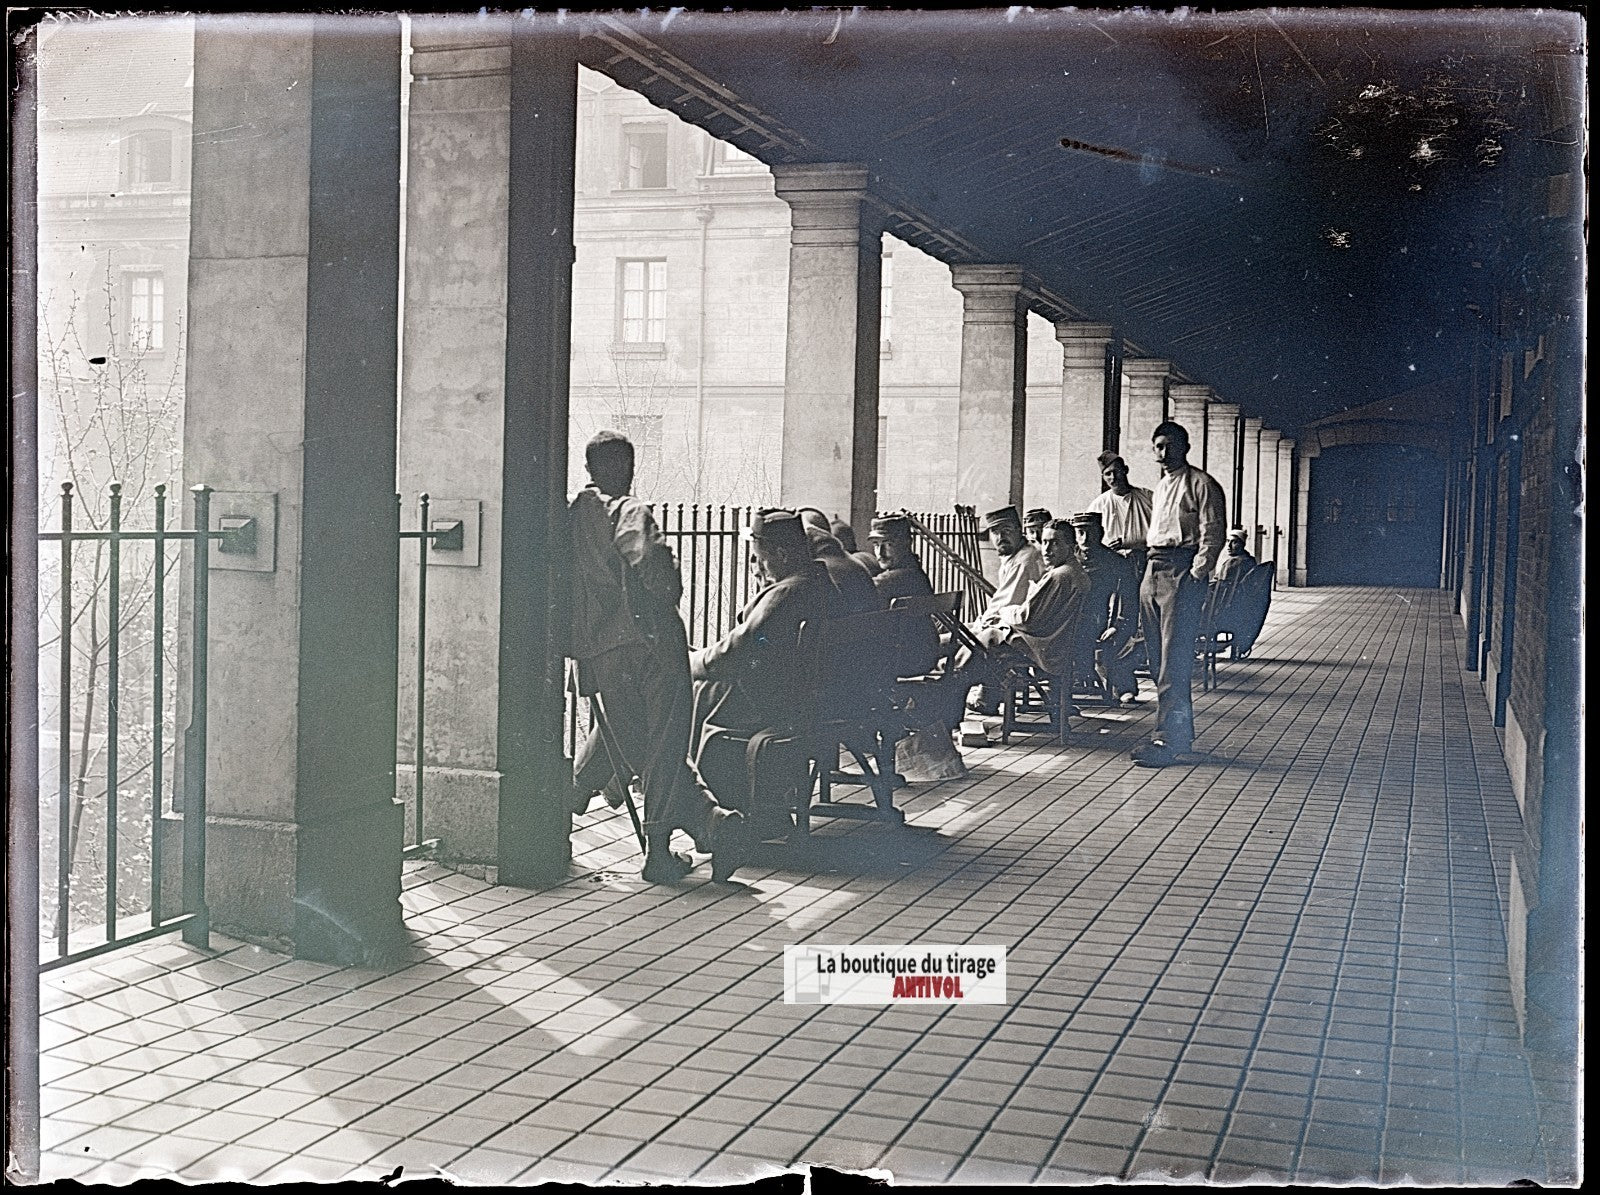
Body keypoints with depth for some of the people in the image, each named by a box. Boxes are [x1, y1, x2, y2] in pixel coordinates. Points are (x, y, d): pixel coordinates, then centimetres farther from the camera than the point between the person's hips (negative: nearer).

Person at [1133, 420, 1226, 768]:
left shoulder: (1201, 484, -4)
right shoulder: (1160, 487, 22)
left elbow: (1212, 535, -10)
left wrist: (1195, 576, -17)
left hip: (1183, 570, -9)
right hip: (1153, 570, 9)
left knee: (1173, 660, -11)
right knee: (1158, 657, 8)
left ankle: (1166, 740, -12)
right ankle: (1182, 732, 17)